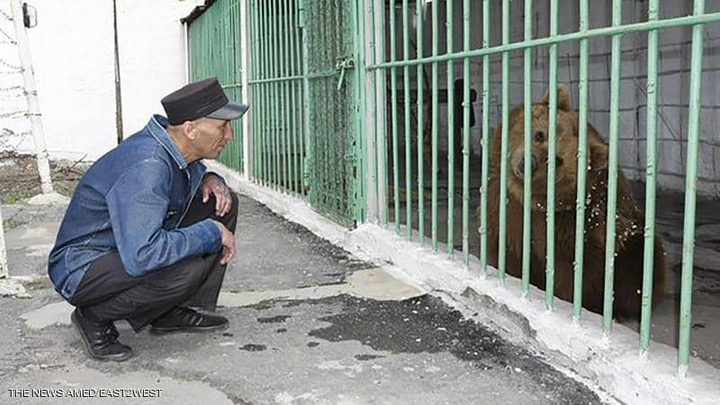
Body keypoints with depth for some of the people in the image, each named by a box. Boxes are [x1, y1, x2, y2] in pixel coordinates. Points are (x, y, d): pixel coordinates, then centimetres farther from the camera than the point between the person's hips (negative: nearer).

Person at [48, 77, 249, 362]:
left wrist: (209, 180, -5)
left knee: (221, 205, 1)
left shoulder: (176, 146, -5)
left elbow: (190, 174, 21)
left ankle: (176, 312, 6)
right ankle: (95, 318, -8)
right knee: (188, 267, -34)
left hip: (130, 248, 9)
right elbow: (140, 257, -41)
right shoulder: (145, 167, -32)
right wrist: (211, 233, -28)